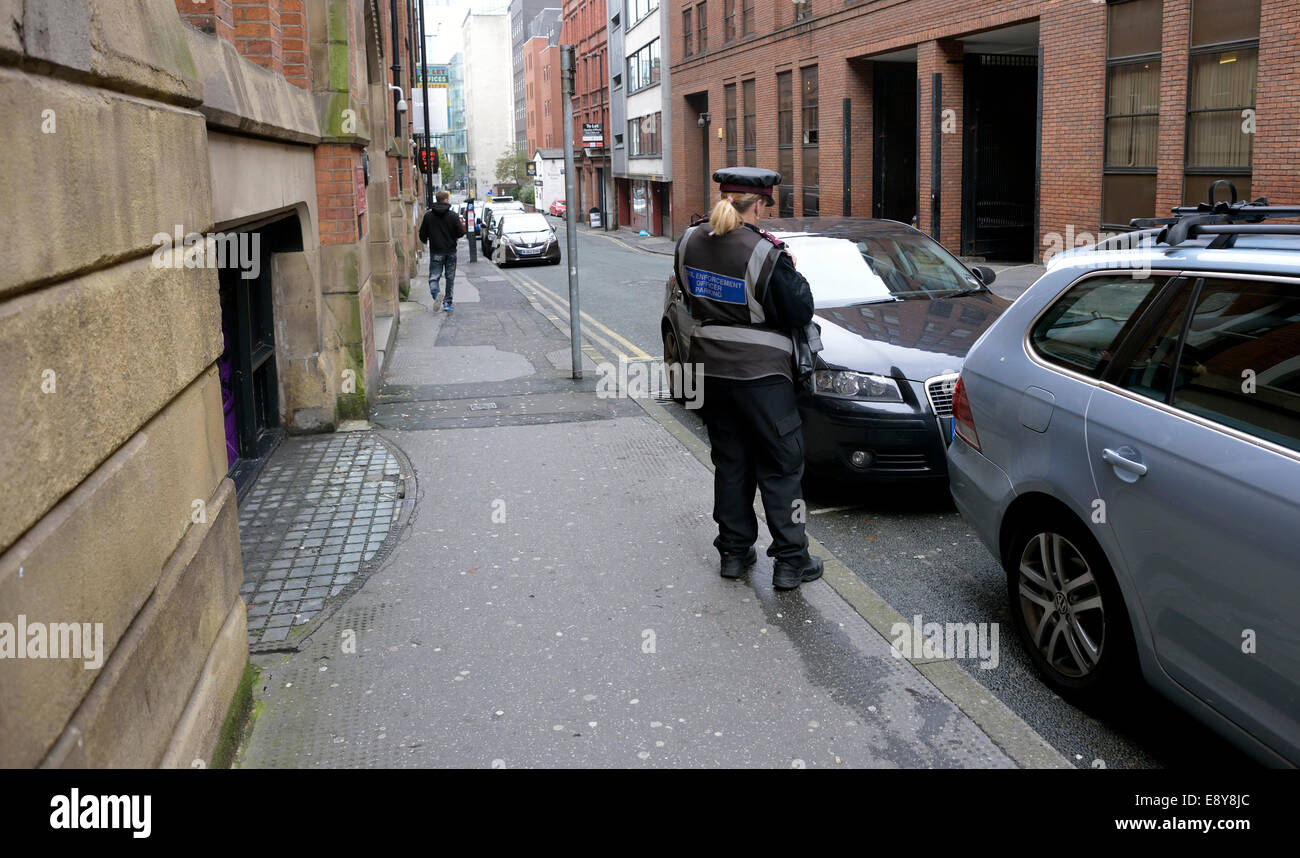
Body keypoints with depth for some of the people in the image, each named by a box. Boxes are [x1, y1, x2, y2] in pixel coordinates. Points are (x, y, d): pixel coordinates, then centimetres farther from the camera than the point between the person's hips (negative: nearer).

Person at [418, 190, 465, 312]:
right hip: (451, 251, 0)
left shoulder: (428, 215, -3)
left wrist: (426, 240, 23)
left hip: (435, 252, 0)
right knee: (450, 277, 11)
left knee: (434, 276, 3)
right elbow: (461, 232, -7)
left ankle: (436, 294, -25)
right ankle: (447, 302, 11)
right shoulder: (452, 215, -6)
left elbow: (422, 235, 0)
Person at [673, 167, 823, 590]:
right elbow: (800, 311, -10)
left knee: (729, 460, 17)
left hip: (710, 366, 6)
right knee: (781, 464, 5)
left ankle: (734, 550, 23)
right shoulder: (764, 253, -19)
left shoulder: (690, 242, 0)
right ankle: (790, 560, 8)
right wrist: (791, 272, 4)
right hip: (759, 371, -6)